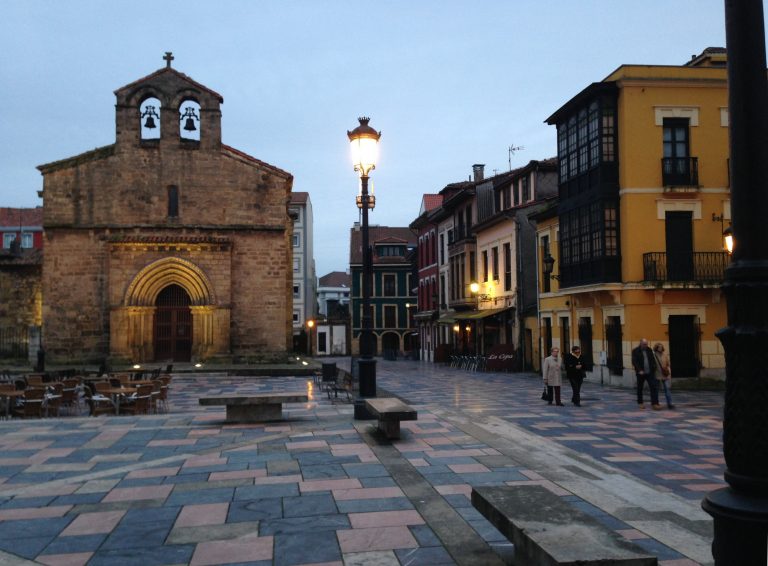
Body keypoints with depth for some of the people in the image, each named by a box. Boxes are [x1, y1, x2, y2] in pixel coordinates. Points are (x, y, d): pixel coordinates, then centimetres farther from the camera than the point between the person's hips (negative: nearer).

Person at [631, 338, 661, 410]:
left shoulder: (649, 350, 8)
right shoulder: (635, 351, -5)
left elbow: (653, 360, 12)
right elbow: (634, 362, -12)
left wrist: (654, 368, -1)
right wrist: (639, 370, -22)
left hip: (650, 372, 3)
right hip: (641, 373, -3)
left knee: (654, 387, -8)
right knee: (640, 388, 9)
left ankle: (655, 403, -10)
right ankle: (640, 403, 24)